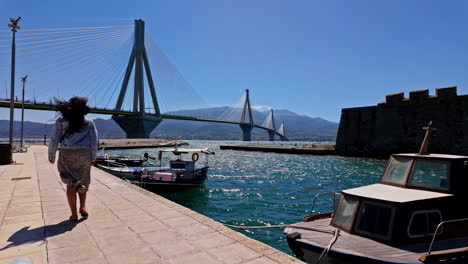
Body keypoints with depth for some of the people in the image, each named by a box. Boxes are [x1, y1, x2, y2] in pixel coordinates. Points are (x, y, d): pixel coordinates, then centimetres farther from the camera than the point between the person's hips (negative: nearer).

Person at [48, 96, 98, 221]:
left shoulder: (61, 121, 4)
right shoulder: (89, 122, 5)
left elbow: (54, 139, 1)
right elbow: (94, 141, 1)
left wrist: (51, 156, 11)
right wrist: (93, 158, 5)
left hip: (67, 154, 0)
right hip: (84, 154, 1)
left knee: (71, 184, 6)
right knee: (83, 181, 17)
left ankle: (74, 214, 4)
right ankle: (83, 207, 3)